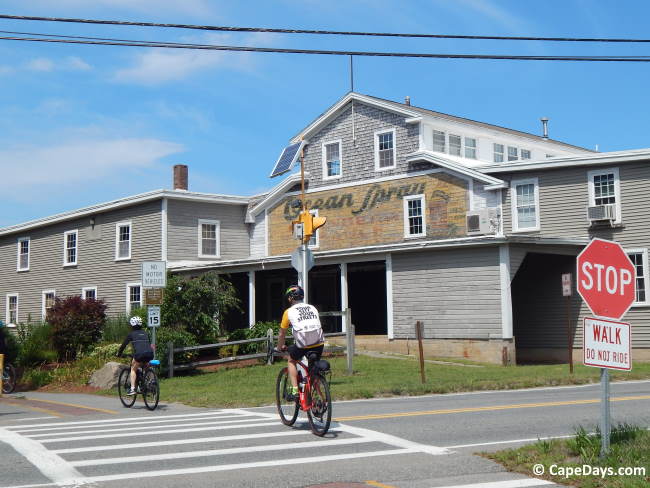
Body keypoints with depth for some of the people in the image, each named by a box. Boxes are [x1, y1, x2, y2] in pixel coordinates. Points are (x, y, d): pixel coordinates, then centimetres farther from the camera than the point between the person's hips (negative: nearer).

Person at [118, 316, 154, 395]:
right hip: (150, 354, 4)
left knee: (133, 369, 18)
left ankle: (132, 389, 5)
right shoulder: (145, 333, 25)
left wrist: (119, 353, 32)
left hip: (139, 354, -4)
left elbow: (124, 345, 17)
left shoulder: (131, 334, 14)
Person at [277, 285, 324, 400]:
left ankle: (295, 390, 14)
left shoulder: (289, 312, 8)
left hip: (302, 346, -3)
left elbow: (282, 334, 17)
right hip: (319, 345, 3)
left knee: (291, 361, 25)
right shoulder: (313, 308, 18)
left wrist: (280, 347, 34)